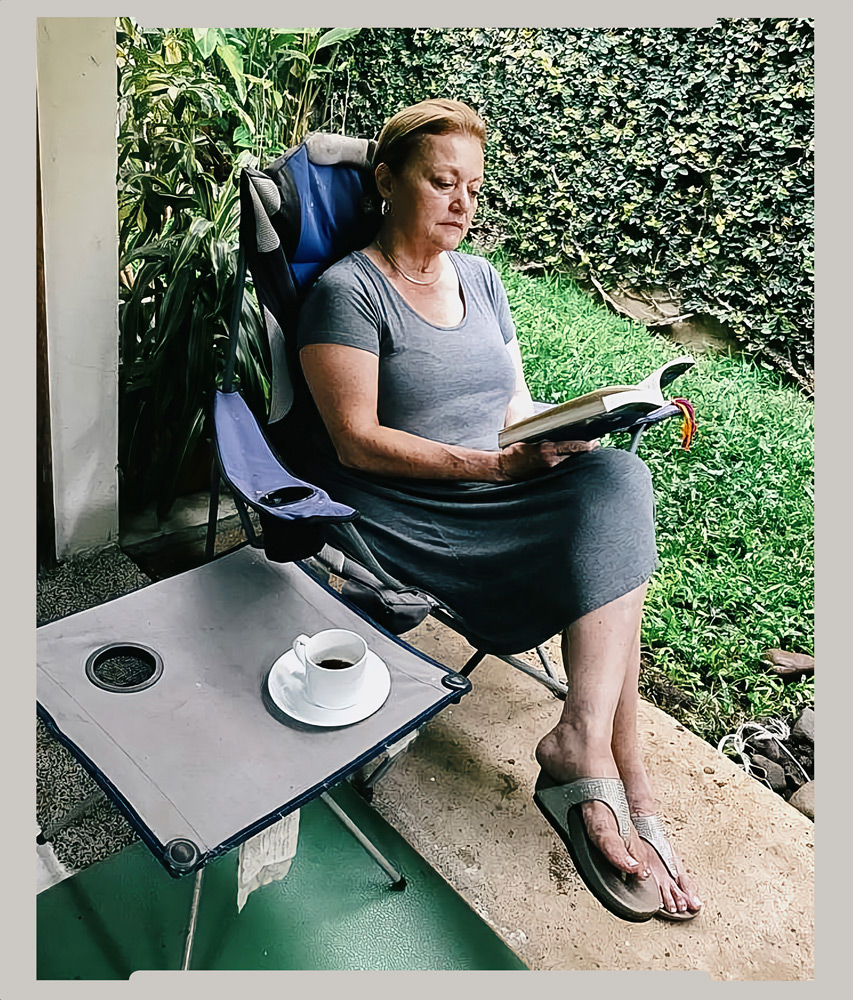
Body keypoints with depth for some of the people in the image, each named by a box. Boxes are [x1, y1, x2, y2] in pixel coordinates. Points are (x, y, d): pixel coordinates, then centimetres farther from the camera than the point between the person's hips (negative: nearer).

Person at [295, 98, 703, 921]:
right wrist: (493, 465, -23)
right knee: (609, 542, -24)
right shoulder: (348, 290, -5)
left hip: (497, 493, 7)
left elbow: (516, 404, 15)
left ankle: (584, 741, -28)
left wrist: (566, 429, -9)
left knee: (614, 480, -24)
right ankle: (622, 777, -18)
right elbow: (357, 441, -15)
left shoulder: (479, 276, 18)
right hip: (396, 515, -6)